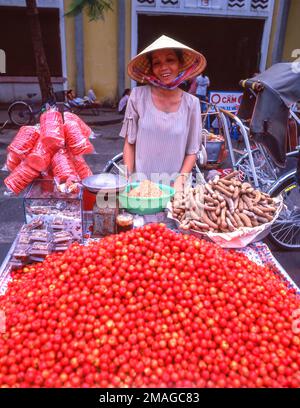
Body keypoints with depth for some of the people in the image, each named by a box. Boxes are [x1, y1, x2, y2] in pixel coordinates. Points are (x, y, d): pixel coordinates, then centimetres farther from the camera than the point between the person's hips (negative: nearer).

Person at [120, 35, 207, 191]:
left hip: (173, 186, 1)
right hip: (140, 184, 0)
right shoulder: (138, 96, -3)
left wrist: (180, 181, -8)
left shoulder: (191, 103, -1)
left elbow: (192, 152, 5)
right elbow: (129, 144, 2)